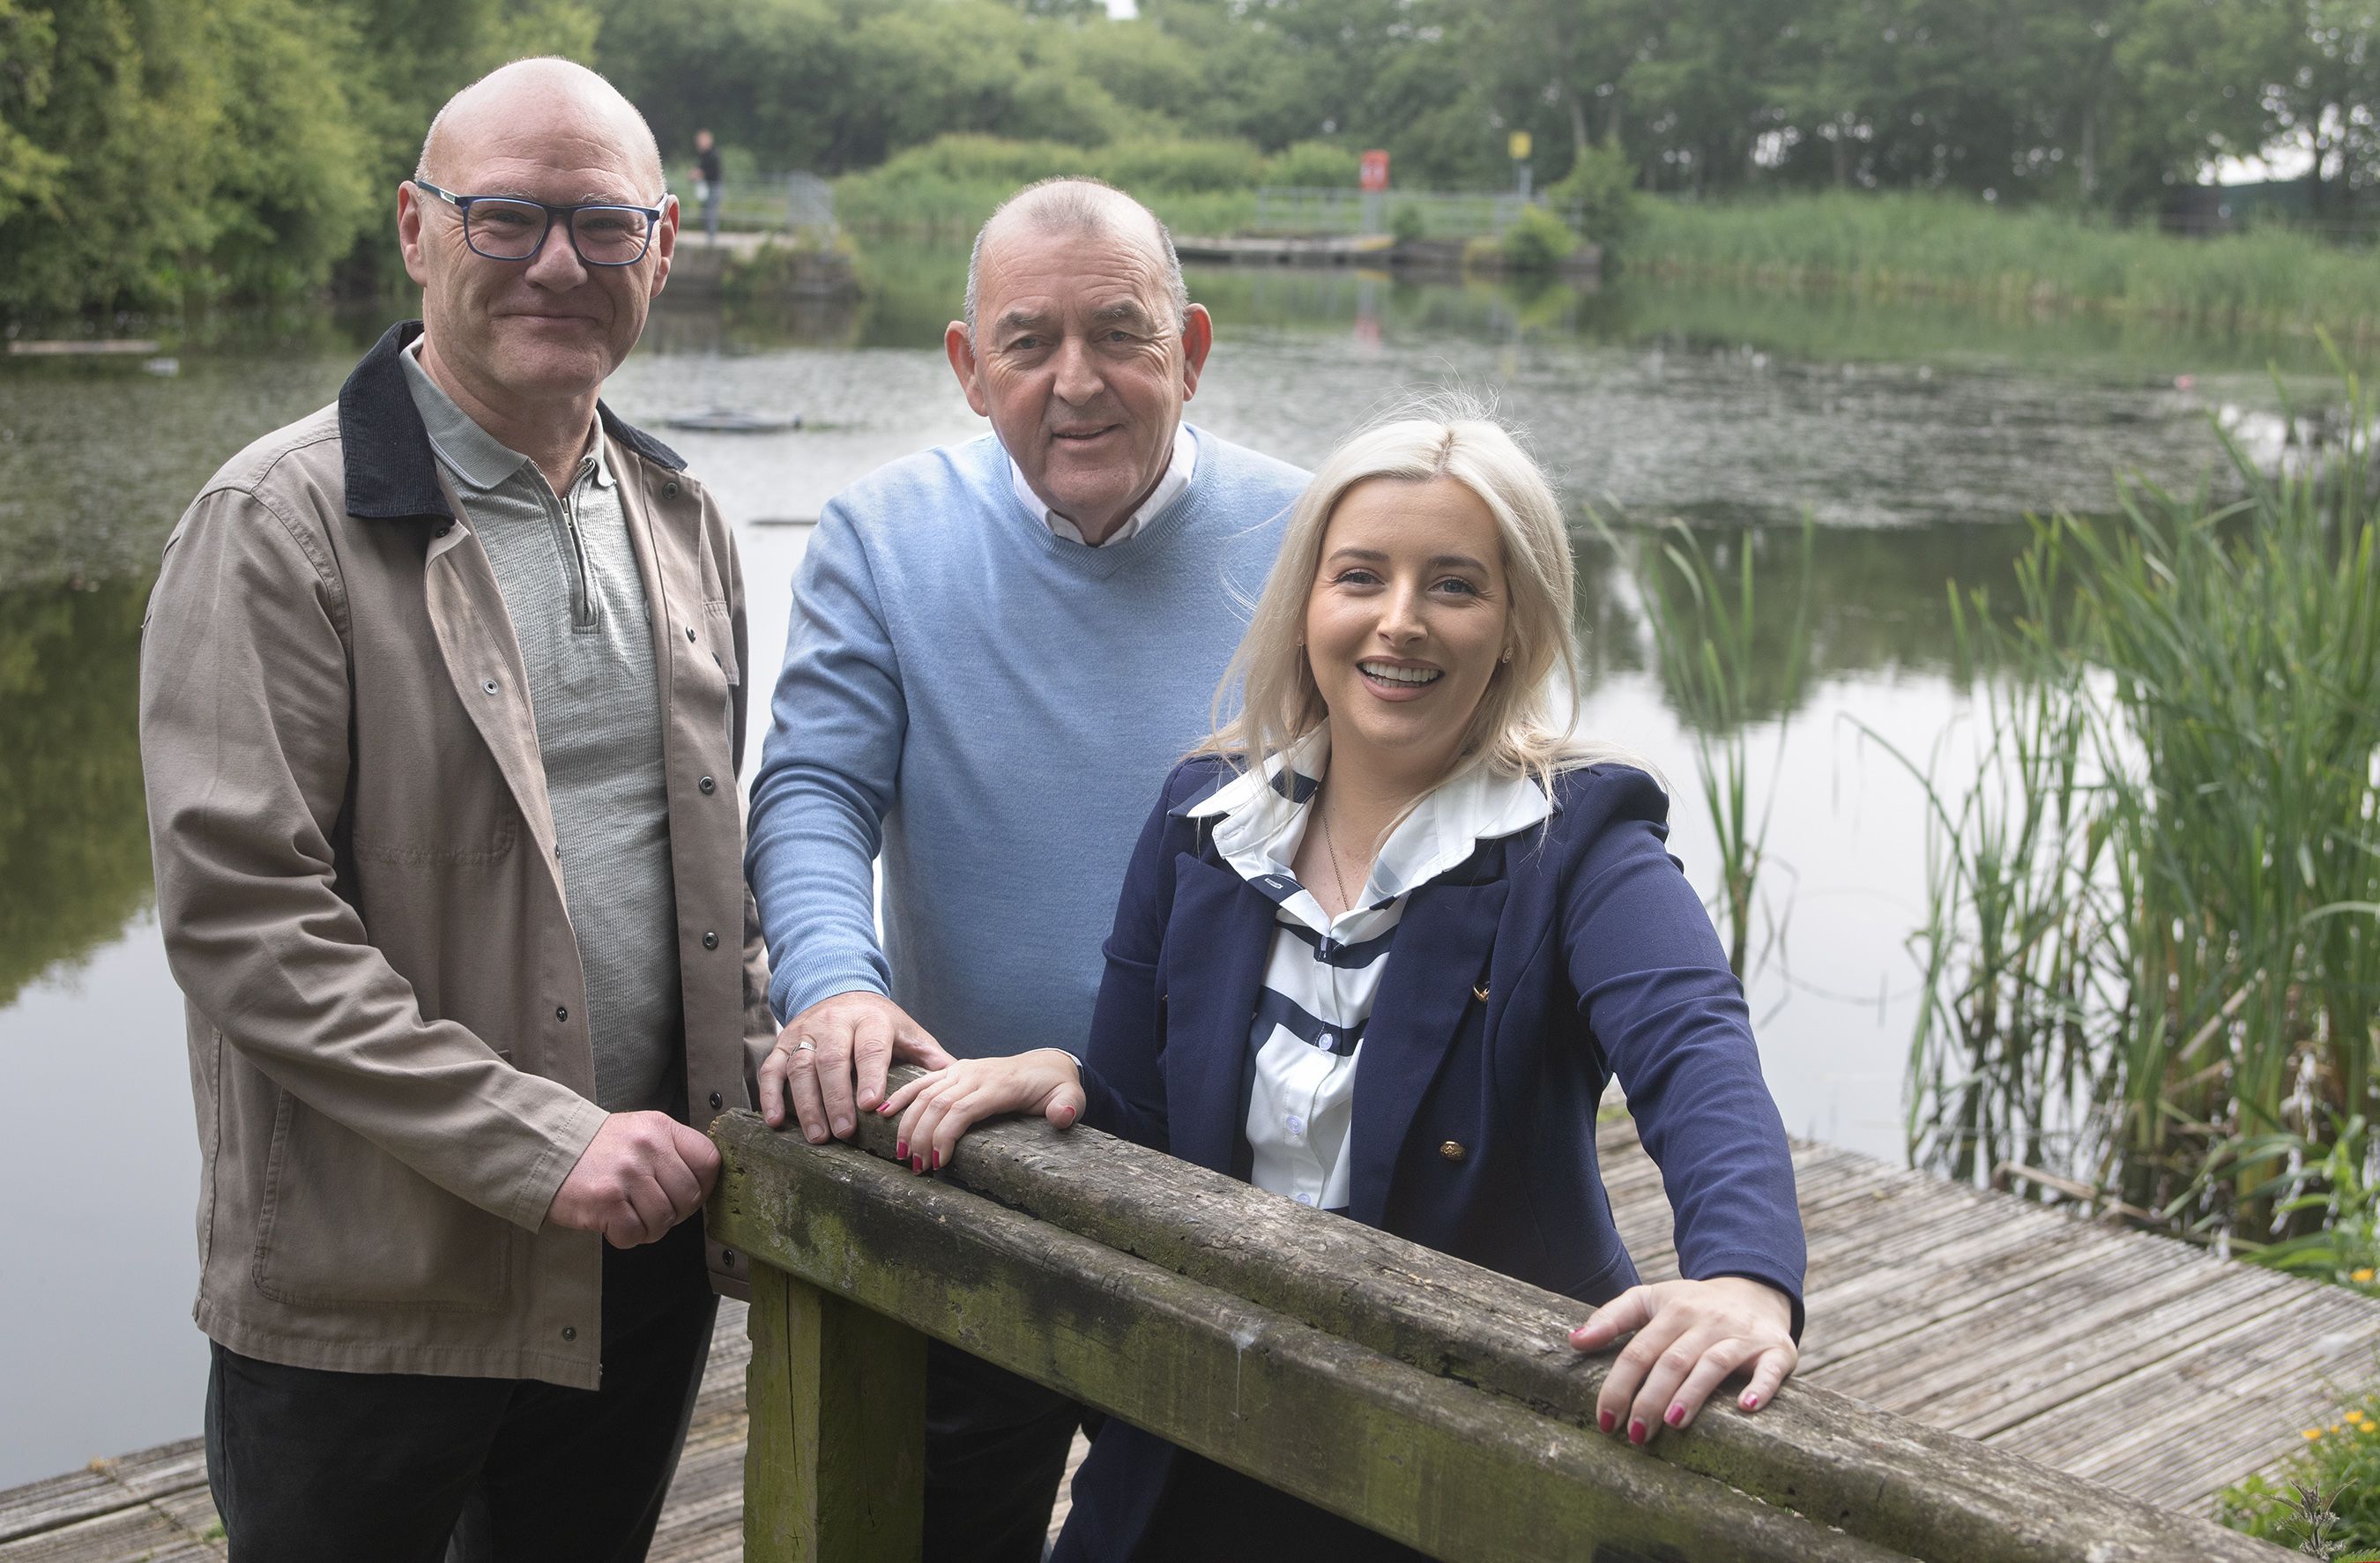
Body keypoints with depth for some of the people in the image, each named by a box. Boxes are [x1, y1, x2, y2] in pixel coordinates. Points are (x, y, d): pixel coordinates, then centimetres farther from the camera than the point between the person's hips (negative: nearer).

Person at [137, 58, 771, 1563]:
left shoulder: (682, 519, 8)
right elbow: (238, 915, -18)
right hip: (373, 1287, -5)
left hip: (647, 1253, 6)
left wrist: (756, 1061, 3)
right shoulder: (280, 527, -12)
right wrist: (535, 1141, -21)